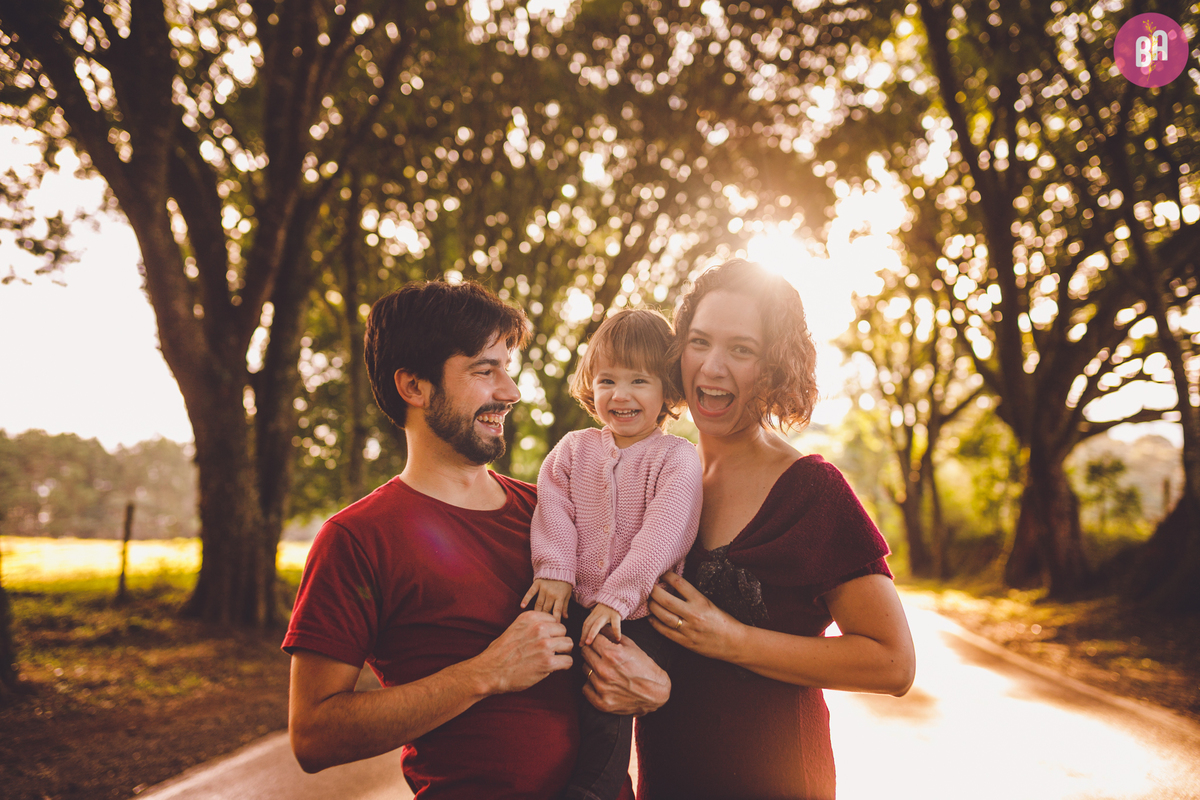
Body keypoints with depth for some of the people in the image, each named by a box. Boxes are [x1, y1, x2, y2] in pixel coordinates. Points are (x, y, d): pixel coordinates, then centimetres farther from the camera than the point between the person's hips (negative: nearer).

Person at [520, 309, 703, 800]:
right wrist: (555, 569, -14)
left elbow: (663, 532, -13)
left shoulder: (677, 457, -3)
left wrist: (615, 599, -20)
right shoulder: (574, 449, 11)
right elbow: (553, 507, 2)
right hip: (574, 606, 4)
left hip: (640, 616, -4)